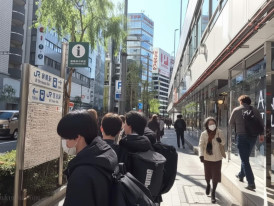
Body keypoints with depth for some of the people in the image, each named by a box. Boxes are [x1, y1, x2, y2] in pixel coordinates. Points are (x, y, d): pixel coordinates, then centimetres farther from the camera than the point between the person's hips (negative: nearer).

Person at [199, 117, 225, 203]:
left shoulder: (219, 132, -9)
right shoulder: (204, 134, -11)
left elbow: (224, 142, 2)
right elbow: (201, 145, -11)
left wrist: (220, 140, -23)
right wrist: (201, 155, -26)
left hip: (217, 158, 0)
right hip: (207, 158, 1)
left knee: (216, 176, 2)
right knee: (207, 174, 15)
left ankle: (213, 193, 18)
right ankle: (208, 185, 49)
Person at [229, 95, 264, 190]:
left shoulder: (236, 110, -2)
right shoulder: (255, 110, 6)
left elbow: (231, 123, 6)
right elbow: (261, 122, 1)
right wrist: (261, 134, 6)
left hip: (241, 136, -4)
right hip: (253, 136, 5)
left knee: (245, 160, -1)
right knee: (245, 157, 22)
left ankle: (251, 183, -5)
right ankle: (241, 175, 37)